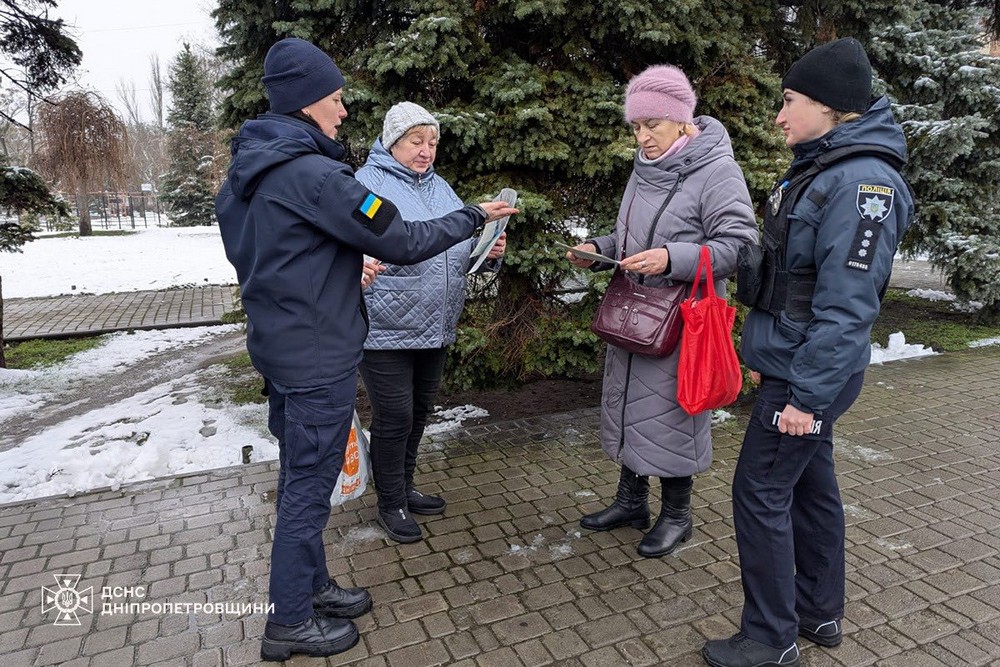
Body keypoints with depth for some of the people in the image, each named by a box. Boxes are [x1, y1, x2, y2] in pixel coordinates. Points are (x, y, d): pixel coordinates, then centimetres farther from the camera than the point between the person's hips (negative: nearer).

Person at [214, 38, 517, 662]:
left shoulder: (248, 170, 9)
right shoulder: (314, 174, -20)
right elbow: (402, 242, -21)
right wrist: (474, 216, -8)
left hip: (278, 346, 9)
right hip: (319, 355, -9)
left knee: (299, 473, 19)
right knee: (310, 483, 4)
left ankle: (311, 585, 36)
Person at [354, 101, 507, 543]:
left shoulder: (440, 188, 15)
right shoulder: (367, 184, -8)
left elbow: (461, 247, 19)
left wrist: (490, 251, -1)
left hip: (436, 328, 7)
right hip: (386, 329, -7)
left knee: (419, 412, 19)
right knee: (394, 418, 2)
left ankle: (404, 487, 39)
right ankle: (391, 504, 23)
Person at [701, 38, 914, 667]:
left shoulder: (863, 182, -19)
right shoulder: (819, 168, 11)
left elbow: (846, 306, -24)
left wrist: (808, 395, -22)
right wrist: (766, 354, 19)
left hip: (808, 375, -10)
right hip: (790, 361, 10)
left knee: (761, 492, -2)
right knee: (810, 483, 18)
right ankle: (820, 612, 35)